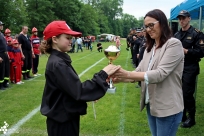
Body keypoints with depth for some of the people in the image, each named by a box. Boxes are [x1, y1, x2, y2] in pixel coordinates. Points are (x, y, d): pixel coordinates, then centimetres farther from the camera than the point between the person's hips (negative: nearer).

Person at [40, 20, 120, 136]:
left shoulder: (60, 60, 7)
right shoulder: (57, 64, -23)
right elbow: (79, 91, -28)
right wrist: (103, 74, -26)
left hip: (66, 117, 9)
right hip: (62, 121, -9)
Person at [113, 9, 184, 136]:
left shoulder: (174, 44, -15)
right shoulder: (149, 47, 9)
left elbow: (160, 74, -24)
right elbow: (139, 71, 4)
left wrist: (127, 74, -29)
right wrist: (119, 78, -13)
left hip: (167, 107, -7)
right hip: (150, 104, 7)